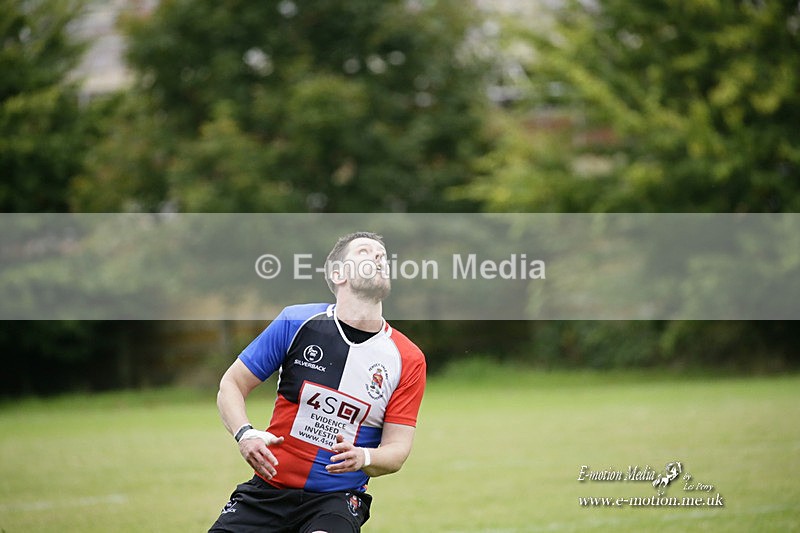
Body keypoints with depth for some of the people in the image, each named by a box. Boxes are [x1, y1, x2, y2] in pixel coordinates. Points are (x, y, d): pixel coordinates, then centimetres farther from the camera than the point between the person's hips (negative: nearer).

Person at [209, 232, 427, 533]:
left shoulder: (408, 360, -1)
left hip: (338, 499, -1)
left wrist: (363, 457, -23)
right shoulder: (297, 322, -2)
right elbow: (231, 384, 4)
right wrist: (245, 434, -15)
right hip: (268, 489, 1)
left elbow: (397, 449, 0)